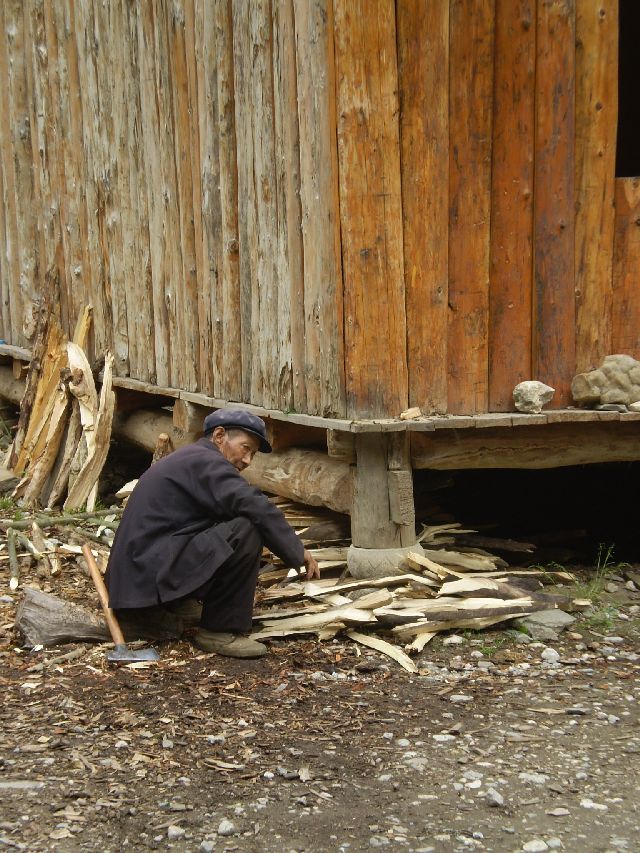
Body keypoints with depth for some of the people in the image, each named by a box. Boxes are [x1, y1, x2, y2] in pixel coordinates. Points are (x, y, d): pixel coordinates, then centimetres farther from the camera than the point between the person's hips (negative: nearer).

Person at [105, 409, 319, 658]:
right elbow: (256, 507, -23)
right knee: (246, 531, -20)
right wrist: (297, 551, -14)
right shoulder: (206, 462, -11)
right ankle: (218, 631, -11)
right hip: (155, 574, -11)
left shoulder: (188, 459, 21)